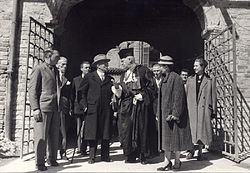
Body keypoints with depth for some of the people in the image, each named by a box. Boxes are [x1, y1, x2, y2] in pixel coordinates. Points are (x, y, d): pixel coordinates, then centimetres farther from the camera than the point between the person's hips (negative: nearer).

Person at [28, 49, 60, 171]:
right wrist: (35, 108, -14)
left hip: (55, 108, 7)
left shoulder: (55, 70, 18)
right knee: (41, 136, -1)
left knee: (54, 136, 11)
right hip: (43, 107, -7)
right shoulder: (38, 69, -3)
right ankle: (40, 163, 11)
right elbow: (32, 90, -8)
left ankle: (52, 159, 24)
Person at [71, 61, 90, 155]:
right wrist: (71, 108, 6)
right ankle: (79, 147, 21)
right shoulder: (75, 80, 11)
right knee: (79, 129, 10)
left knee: (85, 129, -5)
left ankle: (83, 148, 4)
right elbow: (72, 94, 12)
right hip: (78, 108, 2)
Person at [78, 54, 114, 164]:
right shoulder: (89, 77, 4)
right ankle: (92, 157, 12)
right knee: (92, 134, 2)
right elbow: (81, 92, 7)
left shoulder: (110, 79, 12)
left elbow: (112, 94, 18)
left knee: (105, 134, 5)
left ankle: (105, 156, 15)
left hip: (106, 110, 3)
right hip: (92, 109, -2)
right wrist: (84, 105, 0)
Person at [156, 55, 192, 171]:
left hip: (172, 113, -9)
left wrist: (175, 114, -21)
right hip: (164, 113, 9)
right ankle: (167, 163, 18)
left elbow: (178, 97, -18)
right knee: (166, 138, 10)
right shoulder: (165, 79, 13)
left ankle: (177, 161, 14)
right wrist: (159, 113, 17)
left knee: (174, 138, 1)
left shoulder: (175, 78, -14)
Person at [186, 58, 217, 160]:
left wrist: (213, 111, 0)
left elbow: (213, 96, 4)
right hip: (191, 108, 2)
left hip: (204, 109, -2)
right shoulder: (190, 79, 11)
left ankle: (200, 152, 18)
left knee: (202, 130, 4)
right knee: (191, 130, 2)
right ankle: (191, 151, 17)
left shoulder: (210, 80, 4)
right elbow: (186, 95, 9)